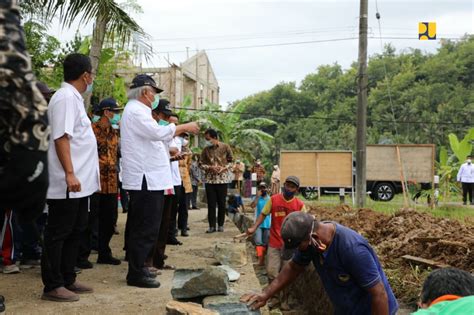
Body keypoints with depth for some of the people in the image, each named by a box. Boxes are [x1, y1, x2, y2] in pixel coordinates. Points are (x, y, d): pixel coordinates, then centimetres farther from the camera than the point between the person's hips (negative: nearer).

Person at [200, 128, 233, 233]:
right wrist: (210, 167, -14)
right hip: (209, 179, 1)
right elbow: (201, 164, 5)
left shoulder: (225, 147, -1)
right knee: (211, 203, 1)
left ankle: (220, 225, 16)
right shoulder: (205, 150, 4)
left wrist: (224, 168, -14)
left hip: (222, 179, -1)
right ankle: (212, 225, 7)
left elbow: (231, 161, 4)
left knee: (221, 203, 5)